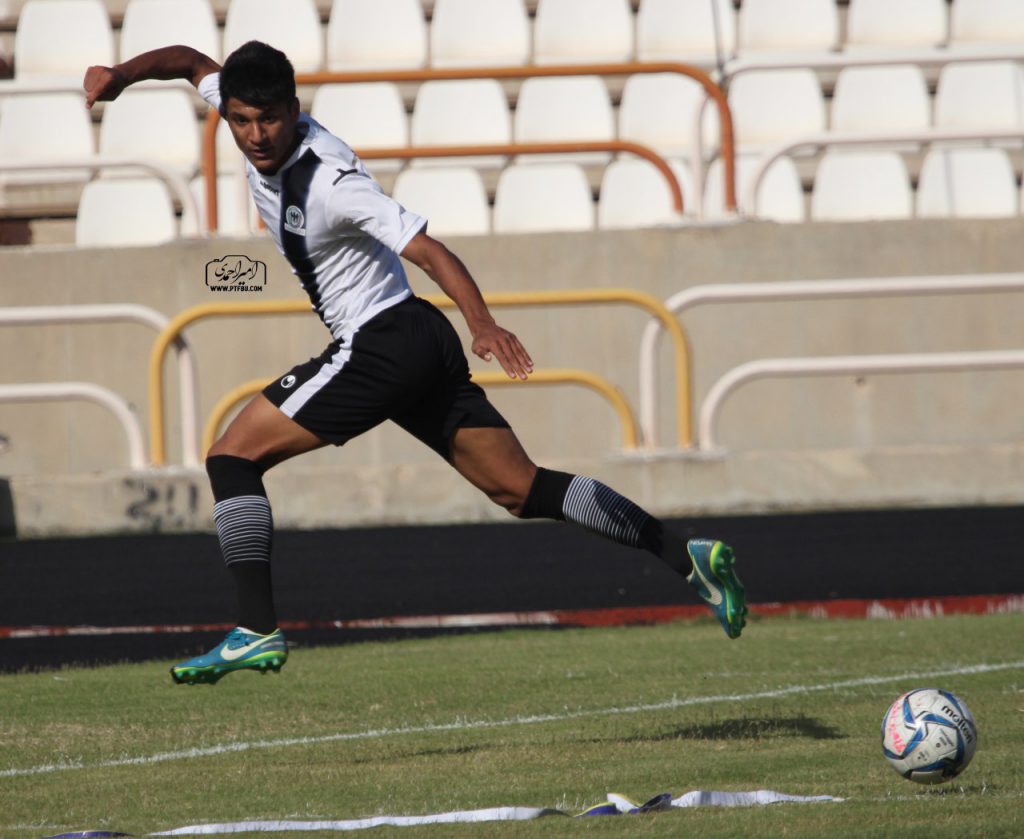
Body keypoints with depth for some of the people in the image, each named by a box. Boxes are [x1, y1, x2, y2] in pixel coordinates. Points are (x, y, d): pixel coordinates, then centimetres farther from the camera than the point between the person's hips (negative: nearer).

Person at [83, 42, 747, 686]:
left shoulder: (330, 184, -23)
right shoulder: (250, 118, 0)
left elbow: (430, 251, -30)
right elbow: (193, 62, 17)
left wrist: (484, 325, -43)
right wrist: (119, 75, 1)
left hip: (381, 346, -9)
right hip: (422, 342, 9)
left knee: (233, 457, -7)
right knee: (522, 489, 8)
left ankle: (257, 632, -11)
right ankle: (685, 555, 4)